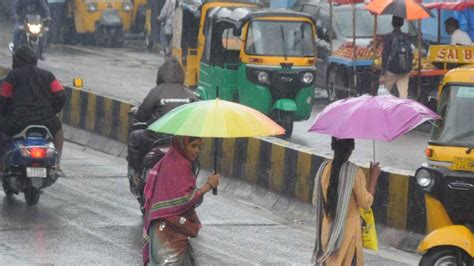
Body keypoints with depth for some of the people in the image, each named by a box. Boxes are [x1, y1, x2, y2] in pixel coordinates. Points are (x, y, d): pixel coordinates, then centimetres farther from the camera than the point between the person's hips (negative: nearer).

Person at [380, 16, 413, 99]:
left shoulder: (388, 37, -9)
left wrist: (383, 74, -9)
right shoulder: (407, 37, 2)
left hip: (391, 70, -3)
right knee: (404, 95, -1)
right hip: (405, 71, 3)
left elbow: (385, 55, -11)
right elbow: (410, 54, 10)